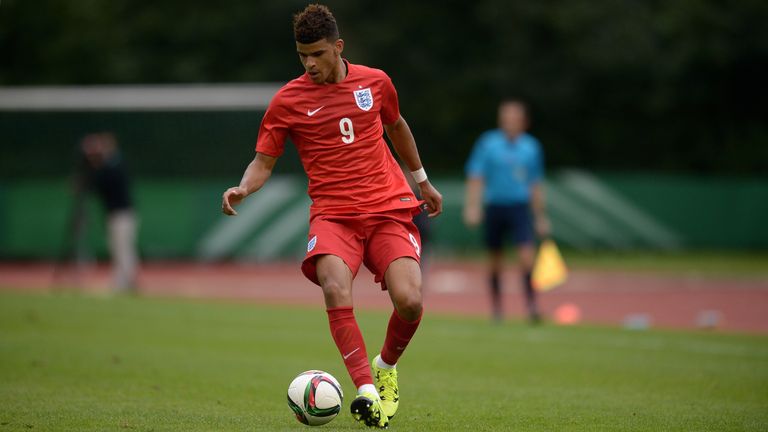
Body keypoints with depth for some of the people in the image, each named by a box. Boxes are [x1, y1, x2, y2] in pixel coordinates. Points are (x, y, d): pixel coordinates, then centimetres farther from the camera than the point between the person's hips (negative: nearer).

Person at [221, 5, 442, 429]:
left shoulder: (375, 82, 7)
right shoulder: (287, 100, 1)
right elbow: (263, 161, 5)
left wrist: (422, 180, 36)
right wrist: (243, 188, -17)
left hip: (389, 209, 1)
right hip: (332, 214, -1)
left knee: (409, 300, -19)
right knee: (336, 289, -32)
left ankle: (386, 366, 13)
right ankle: (366, 390, -33)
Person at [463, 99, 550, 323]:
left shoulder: (531, 146, 7)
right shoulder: (487, 143, 0)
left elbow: (535, 185, 15)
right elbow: (475, 178, -1)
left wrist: (540, 217, 17)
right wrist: (472, 206, -12)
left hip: (520, 207, 1)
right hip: (494, 206, -1)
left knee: (527, 255, -16)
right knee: (496, 260, 6)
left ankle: (531, 304, -13)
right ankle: (496, 305, 20)